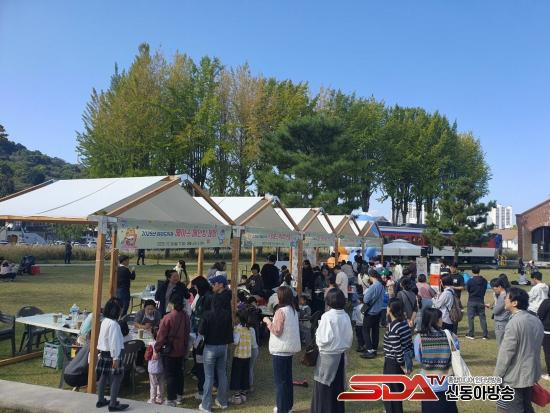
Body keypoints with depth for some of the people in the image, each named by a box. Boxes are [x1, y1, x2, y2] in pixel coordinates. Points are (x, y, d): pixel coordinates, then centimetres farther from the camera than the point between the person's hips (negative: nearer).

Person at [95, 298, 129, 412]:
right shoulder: (113, 324, -23)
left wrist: (101, 352, 23)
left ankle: (101, 400, 30)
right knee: (116, 378, -2)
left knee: (103, 377, 18)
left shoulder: (105, 321, 8)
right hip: (111, 354, -10)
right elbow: (114, 342, -24)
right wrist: (116, 358, -21)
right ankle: (113, 404, 3)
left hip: (104, 353, 10)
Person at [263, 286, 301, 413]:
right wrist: (272, 322, 17)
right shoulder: (293, 310, 8)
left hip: (280, 350, -9)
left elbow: (277, 331, -20)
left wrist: (268, 321, -9)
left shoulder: (281, 311, -19)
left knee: (280, 381, -1)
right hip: (289, 348, 9)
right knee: (287, 378, 18)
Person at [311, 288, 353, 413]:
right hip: (341, 355, 6)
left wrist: (317, 334, -1)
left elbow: (323, 339, -19)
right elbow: (350, 338, 5)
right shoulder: (346, 316, -2)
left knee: (324, 388, 7)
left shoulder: (327, 316, -19)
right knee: (338, 386, 16)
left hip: (327, 356, -6)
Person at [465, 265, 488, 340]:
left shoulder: (470, 281, -15)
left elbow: (467, 289, -3)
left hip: (472, 301, -3)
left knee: (471, 317, 5)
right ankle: (485, 335, 13)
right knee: (482, 317, 10)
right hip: (481, 301, 3)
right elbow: (485, 289, 6)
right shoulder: (484, 280, -5)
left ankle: (471, 334, 9)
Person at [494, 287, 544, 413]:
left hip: (514, 378, -8)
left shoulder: (514, 323, -23)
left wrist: (496, 376, -11)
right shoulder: (536, 320, 3)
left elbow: (506, 353, -21)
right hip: (531, 374, 8)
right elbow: (535, 347, 13)